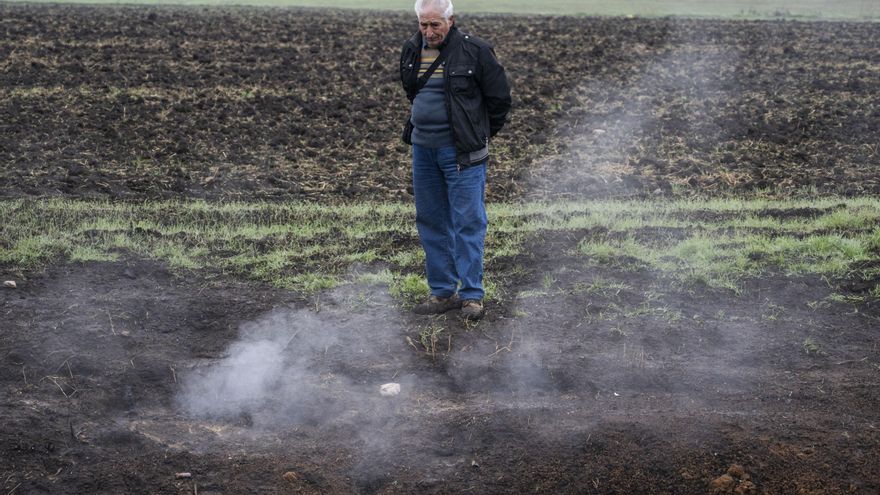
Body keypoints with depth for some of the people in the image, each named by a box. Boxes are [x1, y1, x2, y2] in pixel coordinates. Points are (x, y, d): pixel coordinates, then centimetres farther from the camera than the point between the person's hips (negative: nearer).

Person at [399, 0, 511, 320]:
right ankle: (442, 292, 19)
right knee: (430, 222, 10)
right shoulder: (411, 51, 6)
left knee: (468, 222, -5)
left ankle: (471, 295, 0)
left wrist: (481, 134, 7)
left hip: (461, 151, -6)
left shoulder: (474, 51, -10)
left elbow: (499, 98, -1)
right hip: (423, 149, 6)